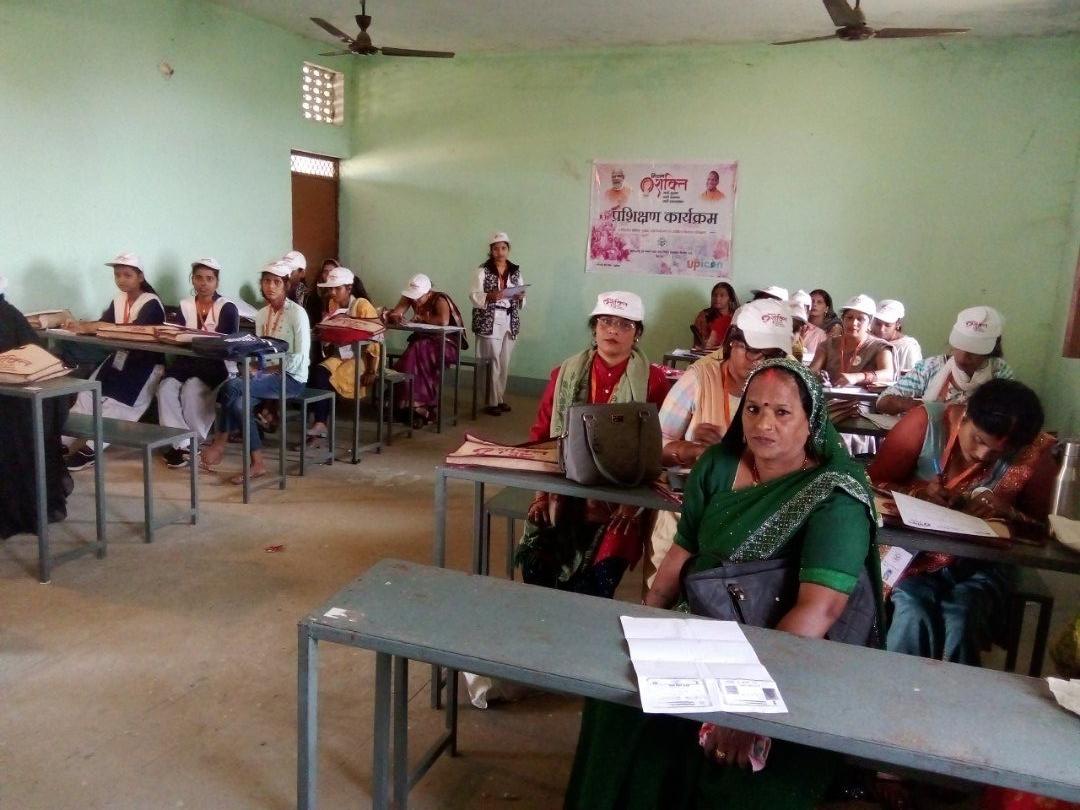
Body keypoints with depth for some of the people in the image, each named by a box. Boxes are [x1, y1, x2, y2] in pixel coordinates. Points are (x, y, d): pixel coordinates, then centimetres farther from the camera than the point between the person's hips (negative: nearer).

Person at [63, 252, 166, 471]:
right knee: (88, 392, -8)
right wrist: (83, 325, -24)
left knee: (118, 400, -21)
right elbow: (104, 322, -1)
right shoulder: (118, 300, 11)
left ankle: (91, 448, -19)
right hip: (120, 357, 7)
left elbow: (136, 328, -28)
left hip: (146, 363, -6)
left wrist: (97, 326, -37)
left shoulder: (152, 302, -11)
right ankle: (63, 441, -7)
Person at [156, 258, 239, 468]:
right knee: (166, 387, -25)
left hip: (216, 363, -4)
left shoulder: (228, 308, -1)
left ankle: (194, 441, -10)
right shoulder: (184, 305, 13)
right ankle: (180, 443, -21)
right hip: (188, 361, 4)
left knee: (191, 389, -31)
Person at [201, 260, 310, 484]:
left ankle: (219, 445, -7)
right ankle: (257, 462, -18)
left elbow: (300, 358, -15)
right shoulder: (261, 314, 12)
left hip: (291, 377, -6)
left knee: (232, 387, -25)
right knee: (239, 401, -26)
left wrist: (266, 369, -17)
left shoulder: (297, 313, -9)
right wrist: (256, 369, -10)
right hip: (268, 374, 6)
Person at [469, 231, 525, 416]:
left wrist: (520, 297, -8)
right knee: (492, 362, -5)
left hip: (510, 322, 5)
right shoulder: (483, 270, -3)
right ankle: (492, 401, 3)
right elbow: (474, 296, -9)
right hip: (489, 322, -4)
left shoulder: (516, 271, 11)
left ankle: (500, 398, 20)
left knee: (504, 363, 8)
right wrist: (489, 296, -25)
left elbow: (521, 299, 14)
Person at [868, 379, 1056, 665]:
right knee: (913, 618, -27)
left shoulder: (1034, 453, -7)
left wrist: (1008, 511, -20)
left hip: (981, 564, 1)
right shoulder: (926, 421, -10)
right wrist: (918, 491, -25)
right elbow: (875, 484, -6)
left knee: (961, 625, -27)